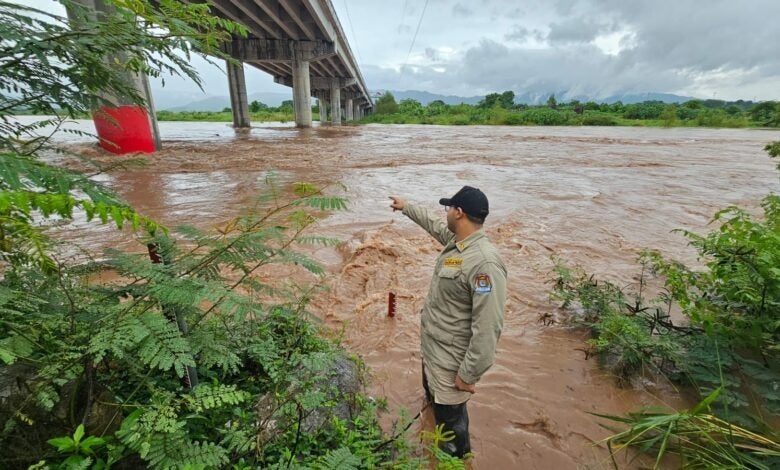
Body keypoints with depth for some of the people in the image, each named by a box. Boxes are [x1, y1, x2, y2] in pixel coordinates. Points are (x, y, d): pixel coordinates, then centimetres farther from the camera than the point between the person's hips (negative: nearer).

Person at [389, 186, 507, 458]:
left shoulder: (484, 263, -33)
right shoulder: (455, 240, -5)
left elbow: (488, 327, -31)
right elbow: (433, 223, 18)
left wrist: (469, 374, -24)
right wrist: (406, 207, 30)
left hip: (451, 358, -10)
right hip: (431, 346, 10)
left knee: (450, 415, 12)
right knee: (432, 393, 34)